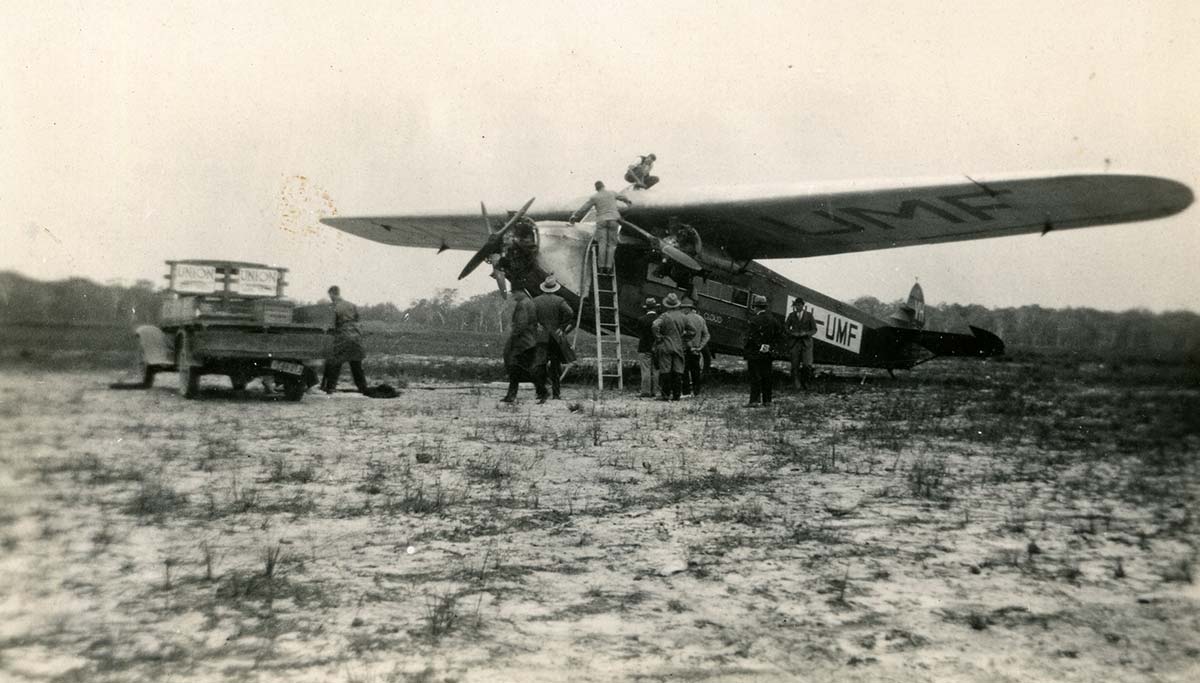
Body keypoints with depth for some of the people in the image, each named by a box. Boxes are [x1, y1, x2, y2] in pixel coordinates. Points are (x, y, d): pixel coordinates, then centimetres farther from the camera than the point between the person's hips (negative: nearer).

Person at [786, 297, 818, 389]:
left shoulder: (809, 315, 4)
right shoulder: (791, 315, 8)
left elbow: (814, 329, 6)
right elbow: (786, 328, 12)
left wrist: (806, 333, -12)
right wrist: (792, 333, -7)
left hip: (806, 342, -1)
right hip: (795, 343, 1)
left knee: (807, 365, -12)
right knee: (795, 365, -3)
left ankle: (805, 381, 8)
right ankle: (796, 384, 4)